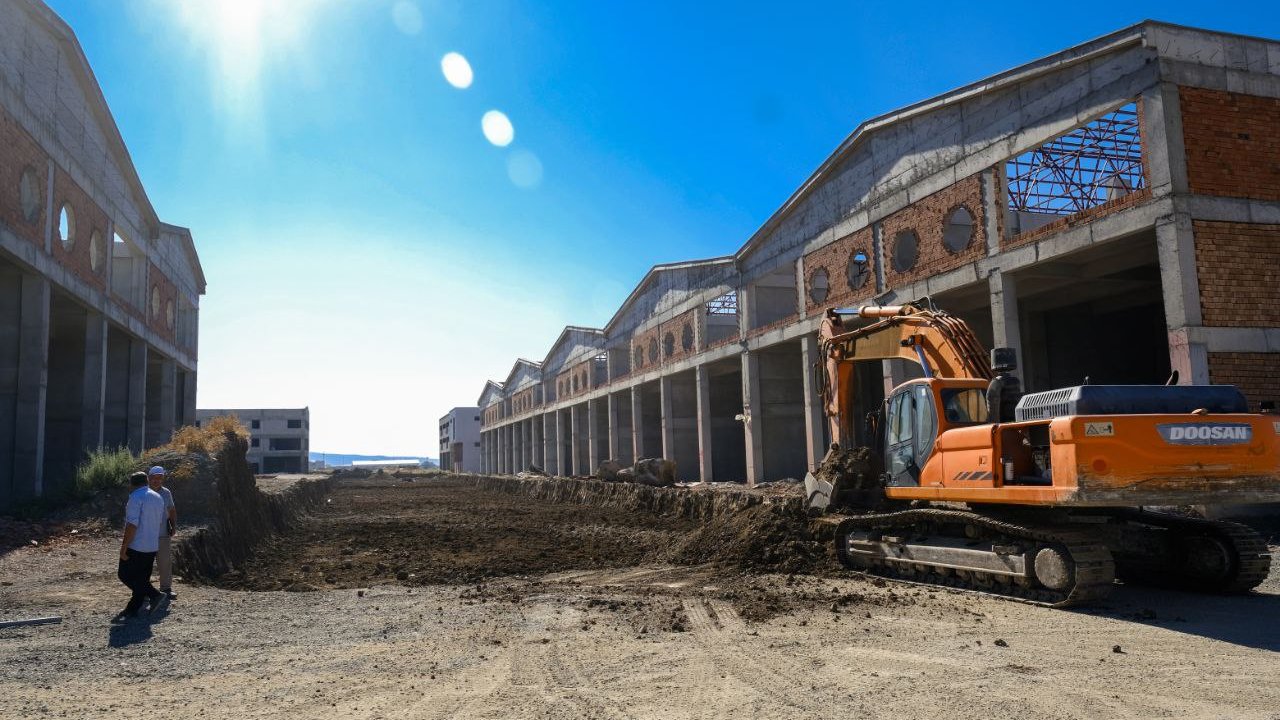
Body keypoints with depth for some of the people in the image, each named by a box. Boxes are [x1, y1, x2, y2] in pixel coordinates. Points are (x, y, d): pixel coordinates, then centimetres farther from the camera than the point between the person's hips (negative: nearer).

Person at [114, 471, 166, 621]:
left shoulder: (136, 497, -13)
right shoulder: (158, 497, 13)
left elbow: (132, 524, -20)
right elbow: (161, 523, 19)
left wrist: (124, 547, -17)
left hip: (136, 546, -8)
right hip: (152, 546, 8)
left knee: (125, 575, 2)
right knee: (142, 578, 12)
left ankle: (154, 594, -6)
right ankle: (132, 610, 17)